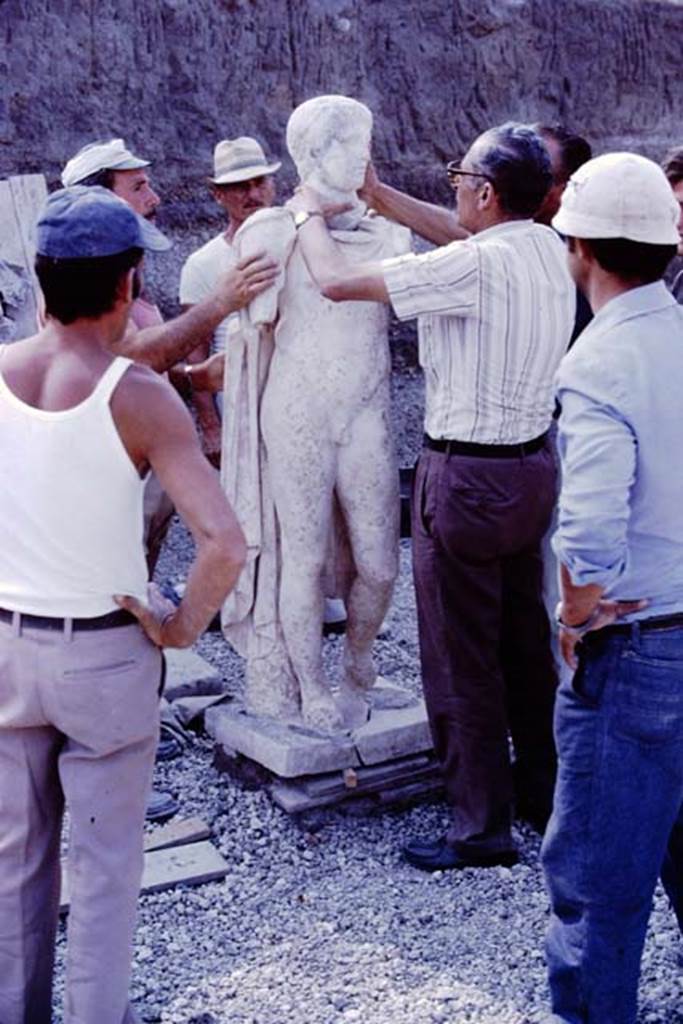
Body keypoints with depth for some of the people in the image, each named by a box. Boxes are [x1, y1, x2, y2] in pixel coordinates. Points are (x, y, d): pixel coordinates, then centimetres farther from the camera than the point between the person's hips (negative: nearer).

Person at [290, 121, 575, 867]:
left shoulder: (474, 267, -21)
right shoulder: (546, 247, 2)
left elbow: (336, 281, -19)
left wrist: (311, 215, 0)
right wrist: (376, 194, 20)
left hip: (467, 477, -9)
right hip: (532, 466, 9)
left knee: (463, 660, 2)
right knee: (526, 640, 20)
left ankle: (481, 827, 12)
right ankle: (542, 788, 35)